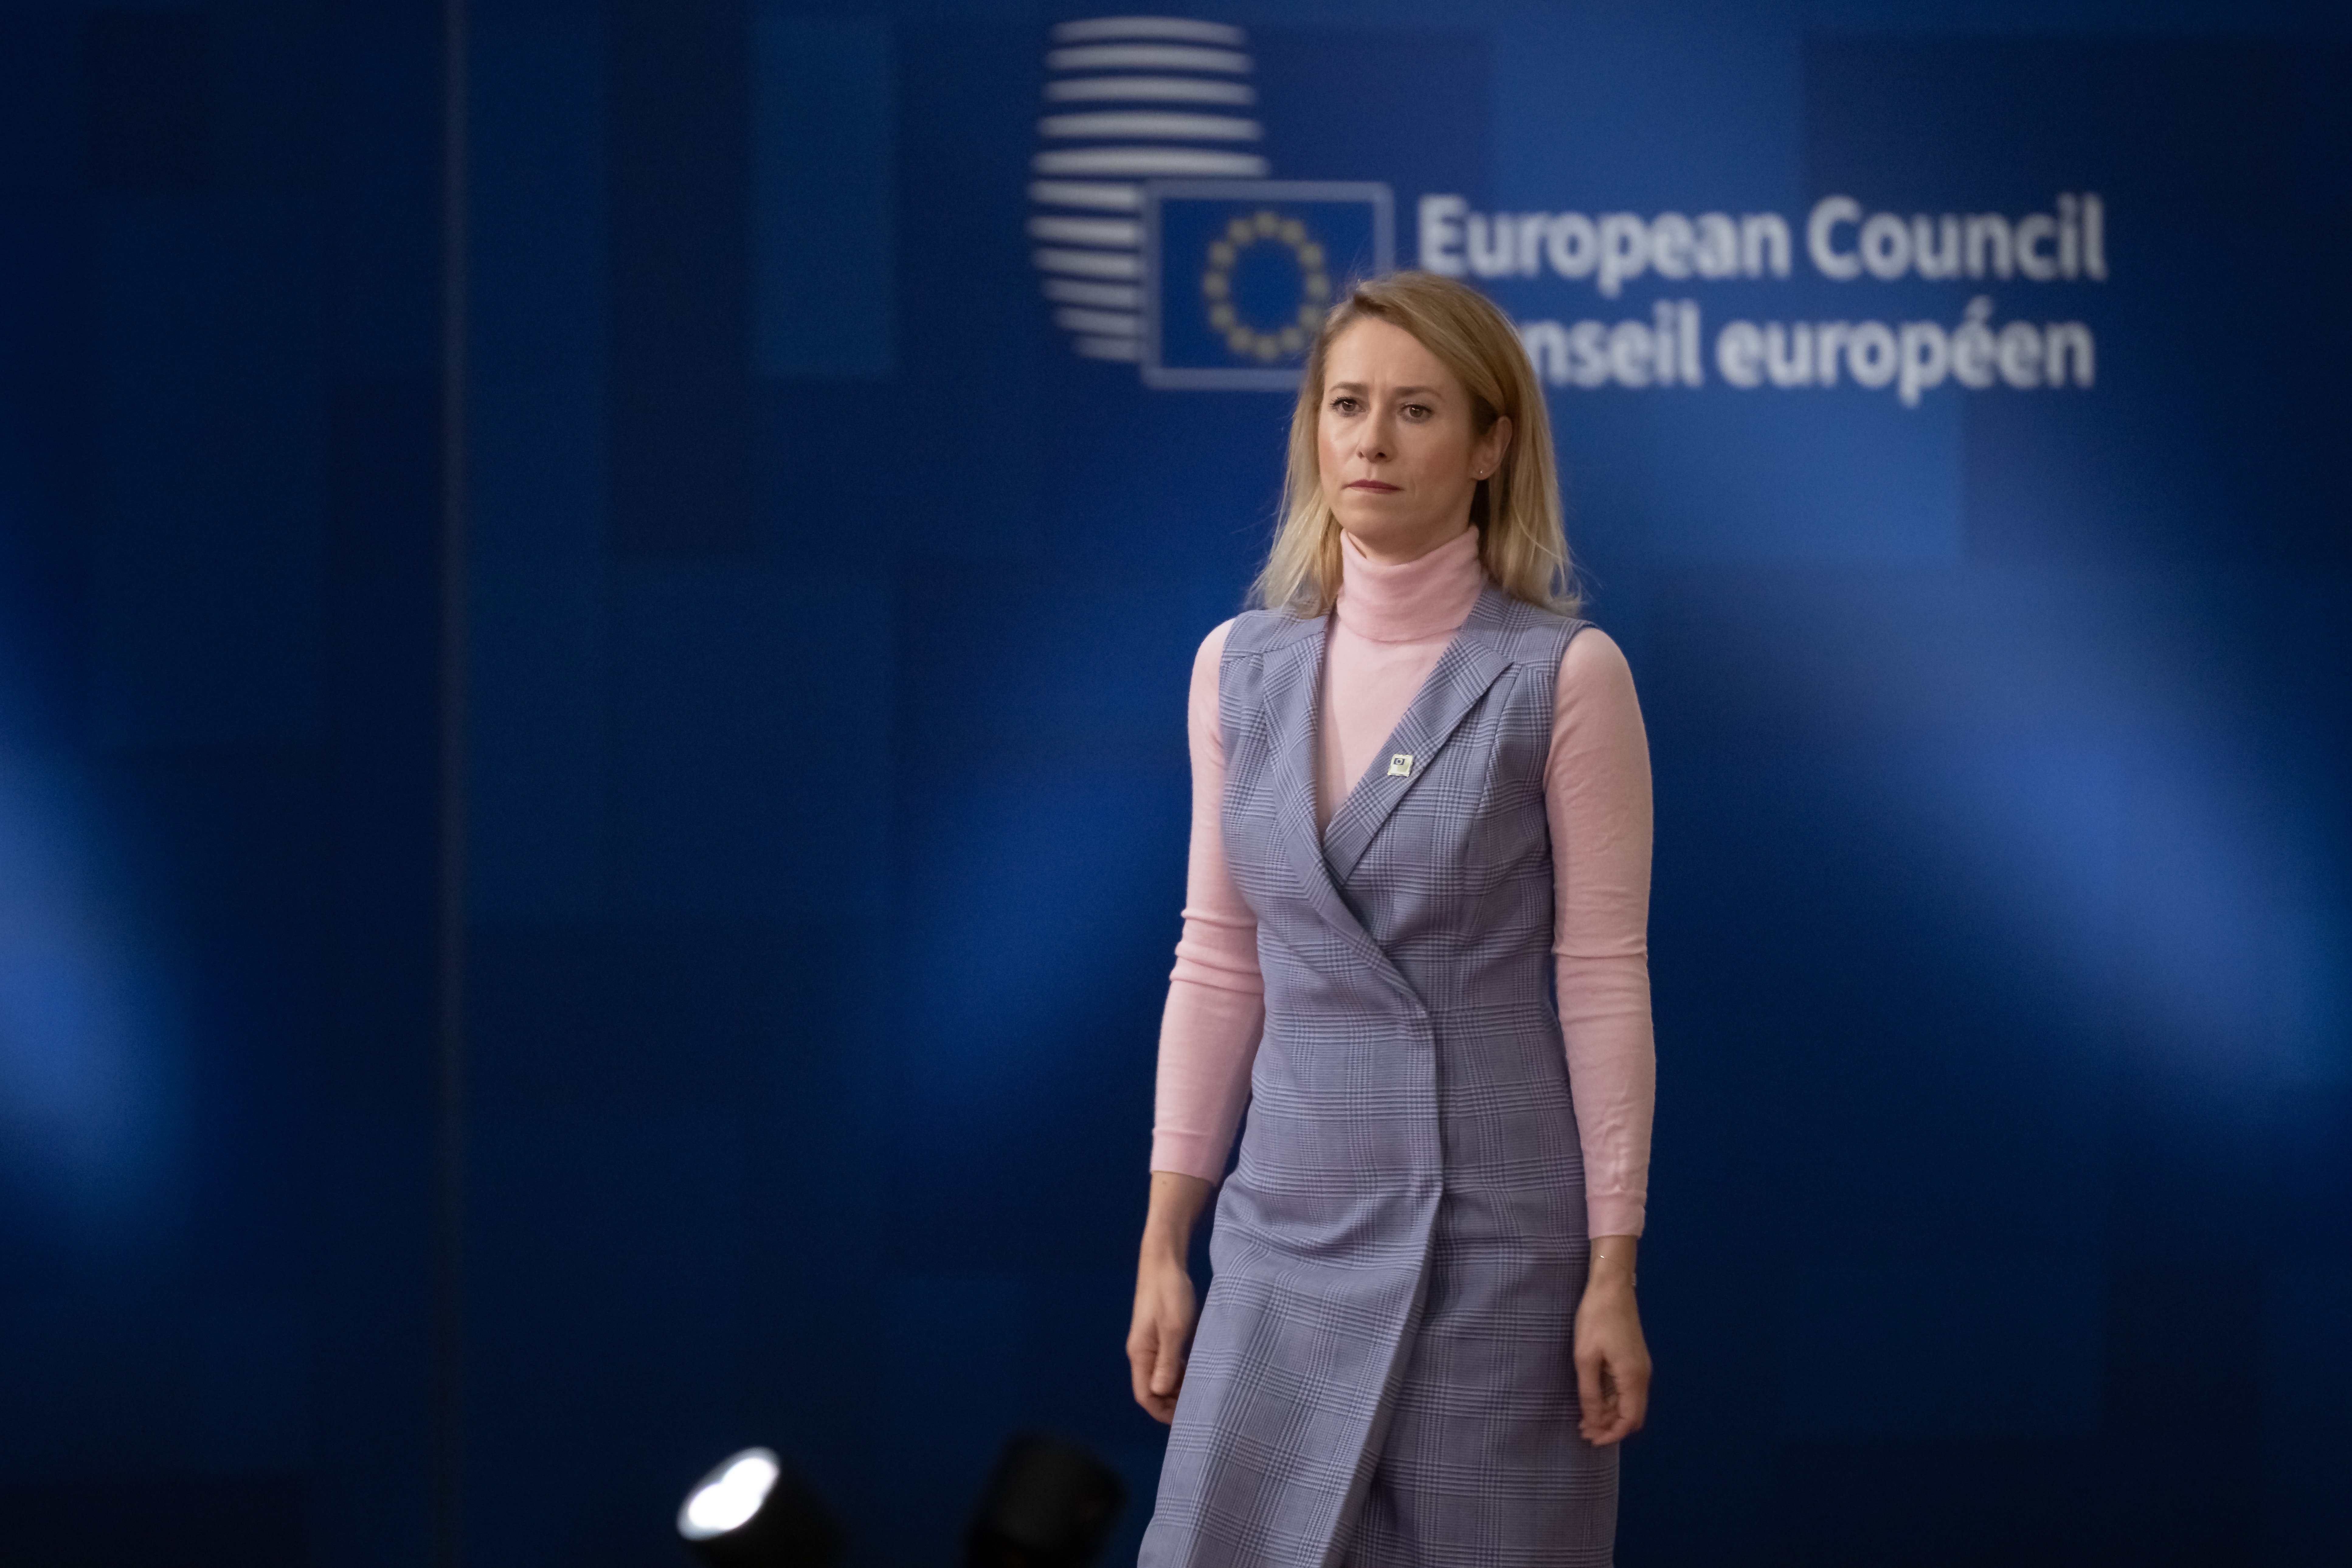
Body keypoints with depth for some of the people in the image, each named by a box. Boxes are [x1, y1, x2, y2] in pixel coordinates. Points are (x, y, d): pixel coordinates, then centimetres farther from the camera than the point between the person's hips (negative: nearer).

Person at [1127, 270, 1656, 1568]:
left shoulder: (1564, 676, -7)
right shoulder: (1241, 667, 6)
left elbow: (1603, 982, -7)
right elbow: (1218, 964, 9)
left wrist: (1613, 1274, -9)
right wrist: (1163, 1243, 6)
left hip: (1497, 1227, -4)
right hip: (1292, 1229, 4)